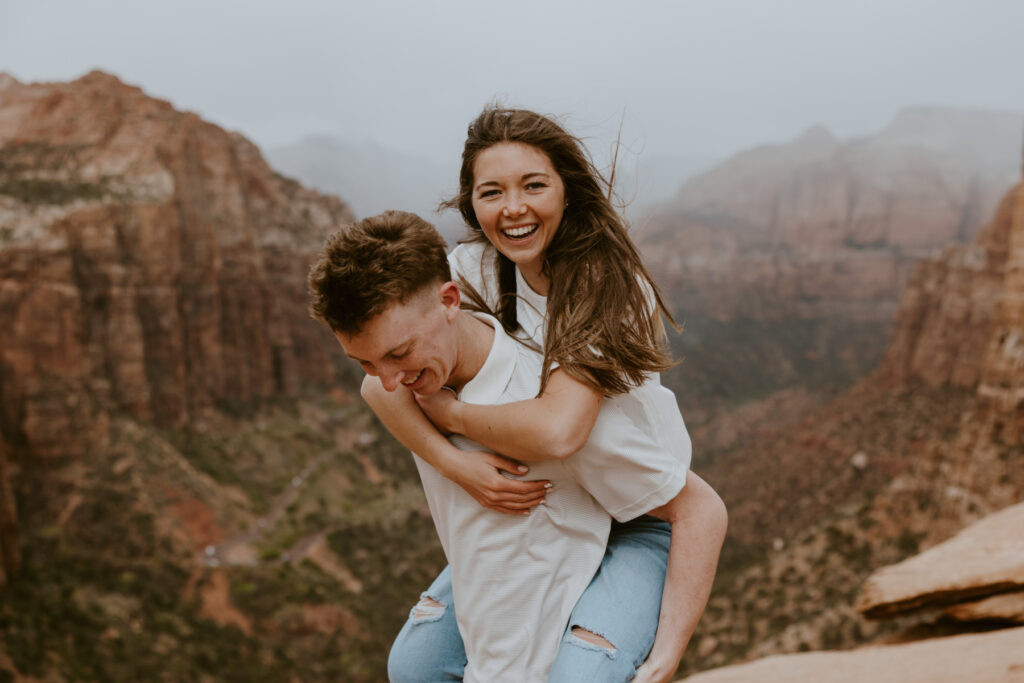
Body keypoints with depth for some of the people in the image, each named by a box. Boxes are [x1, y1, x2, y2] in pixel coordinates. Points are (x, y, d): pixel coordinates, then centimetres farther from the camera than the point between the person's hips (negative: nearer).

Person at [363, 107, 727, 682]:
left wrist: (449, 412, -22)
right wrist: (456, 464, -28)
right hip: (536, 510, 5)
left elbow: (558, 430, -37)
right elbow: (381, 382, -14)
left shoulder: (612, 288, -24)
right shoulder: (475, 269, -8)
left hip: (641, 522, -5)